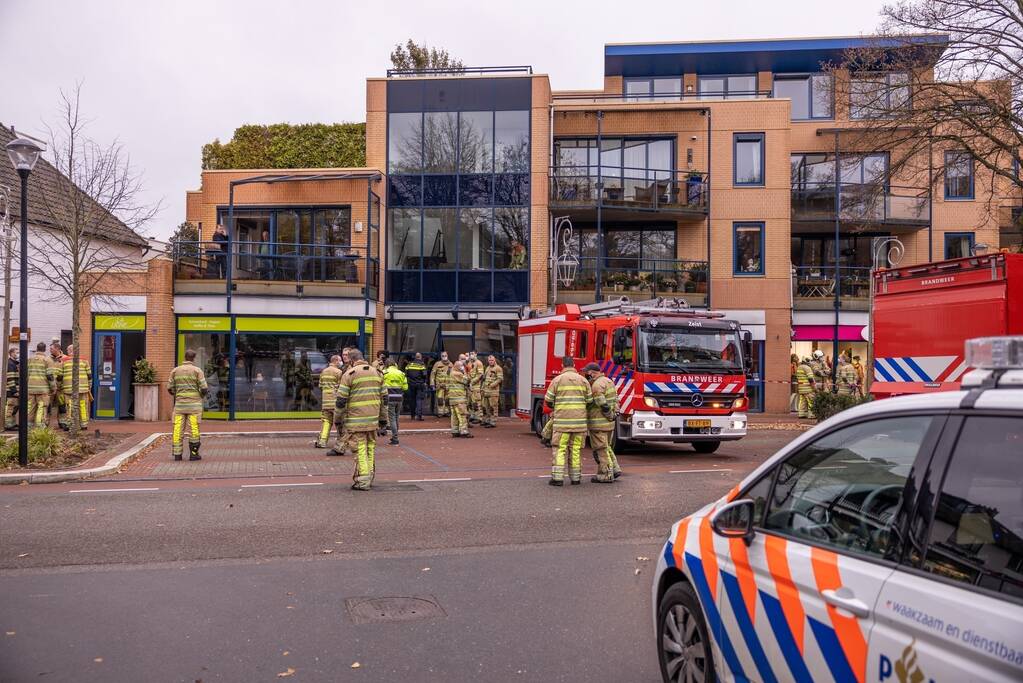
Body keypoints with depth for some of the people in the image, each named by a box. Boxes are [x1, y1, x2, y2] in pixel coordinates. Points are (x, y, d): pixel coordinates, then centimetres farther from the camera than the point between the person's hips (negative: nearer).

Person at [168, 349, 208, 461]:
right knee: (194, 429, 1)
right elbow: (204, 388, -8)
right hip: (194, 404, -3)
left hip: (179, 404, 3)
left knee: (178, 429, 4)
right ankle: (193, 453, 4)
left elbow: (170, 388, 6)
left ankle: (177, 454, 3)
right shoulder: (197, 370, -3)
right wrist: (202, 394, 14)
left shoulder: (175, 370, 6)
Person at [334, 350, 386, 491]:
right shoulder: (376, 373, 12)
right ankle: (369, 478, 21)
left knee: (360, 448, -3)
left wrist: (337, 418, 4)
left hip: (356, 419, -5)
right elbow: (384, 396, 15)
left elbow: (341, 399, -8)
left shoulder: (349, 374, -6)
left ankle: (363, 481, -4)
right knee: (371, 447, 13)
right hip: (373, 418, 5)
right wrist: (380, 414, 23)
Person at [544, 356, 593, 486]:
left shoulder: (557, 380, -2)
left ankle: (557, 478, -4)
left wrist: (554, 407, 21)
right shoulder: (583, 380, 6)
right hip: (579, 420, 3)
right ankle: (576, 477, 12)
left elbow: (548, 400, 0)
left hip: (562, 420, -2)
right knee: (576, 449, 9)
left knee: (560, 449, 1)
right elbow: (589, 401, 7)